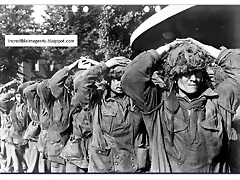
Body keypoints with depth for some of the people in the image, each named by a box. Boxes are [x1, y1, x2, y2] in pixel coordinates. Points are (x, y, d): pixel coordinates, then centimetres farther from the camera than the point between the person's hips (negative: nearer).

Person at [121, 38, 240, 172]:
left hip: (215, 171, 2)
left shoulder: (219, 101, -1)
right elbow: (131, 79, -19)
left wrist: (207, 49, -3)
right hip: (166, 170, -1)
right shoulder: (158, 102, -7)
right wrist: (161, 51, -10)